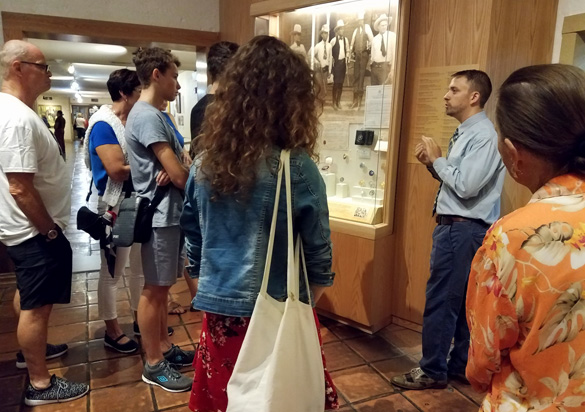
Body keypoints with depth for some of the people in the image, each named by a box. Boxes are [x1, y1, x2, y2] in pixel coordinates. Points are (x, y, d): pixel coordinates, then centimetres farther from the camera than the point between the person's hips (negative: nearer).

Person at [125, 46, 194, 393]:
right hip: (161, 216, -9)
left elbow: (175, 164, 12)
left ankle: (164, 348, 31)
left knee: (163, 288, 17)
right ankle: (153, 365, 15)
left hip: (171, 213, 9)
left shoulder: (155, 114, 14)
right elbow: (179, 175, -21)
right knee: (154, 290, 2)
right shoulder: (146, 116, -17)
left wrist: (173, 170, -12)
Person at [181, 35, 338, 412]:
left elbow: (193, 238, 5)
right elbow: (318, 253, -10)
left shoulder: (205, 162, -4)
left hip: (219, 311, 4)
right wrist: (305, 303, 7)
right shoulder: (298, 168, -17)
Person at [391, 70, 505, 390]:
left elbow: (466, 186, -23)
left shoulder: (484, 136, -15)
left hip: (463, 230, -10)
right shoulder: (465, 133, 16)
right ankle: (460, 366, 30)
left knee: (440, 302, -2)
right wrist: (433, 164, 1)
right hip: (456, 227, 10)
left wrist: (437, 159, -11)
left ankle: (432, 371, 13)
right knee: (460, 302, 17)